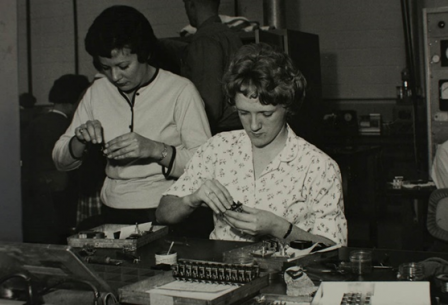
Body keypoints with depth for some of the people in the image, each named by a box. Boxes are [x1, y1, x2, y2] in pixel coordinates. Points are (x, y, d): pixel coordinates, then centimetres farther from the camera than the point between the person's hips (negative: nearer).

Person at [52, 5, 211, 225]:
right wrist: (80, 140, -5)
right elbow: (60, 161, 15)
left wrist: (155, 149, -22)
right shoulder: (97, 91, 12)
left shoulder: (180, 91, -3)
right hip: (112, 214, 4)